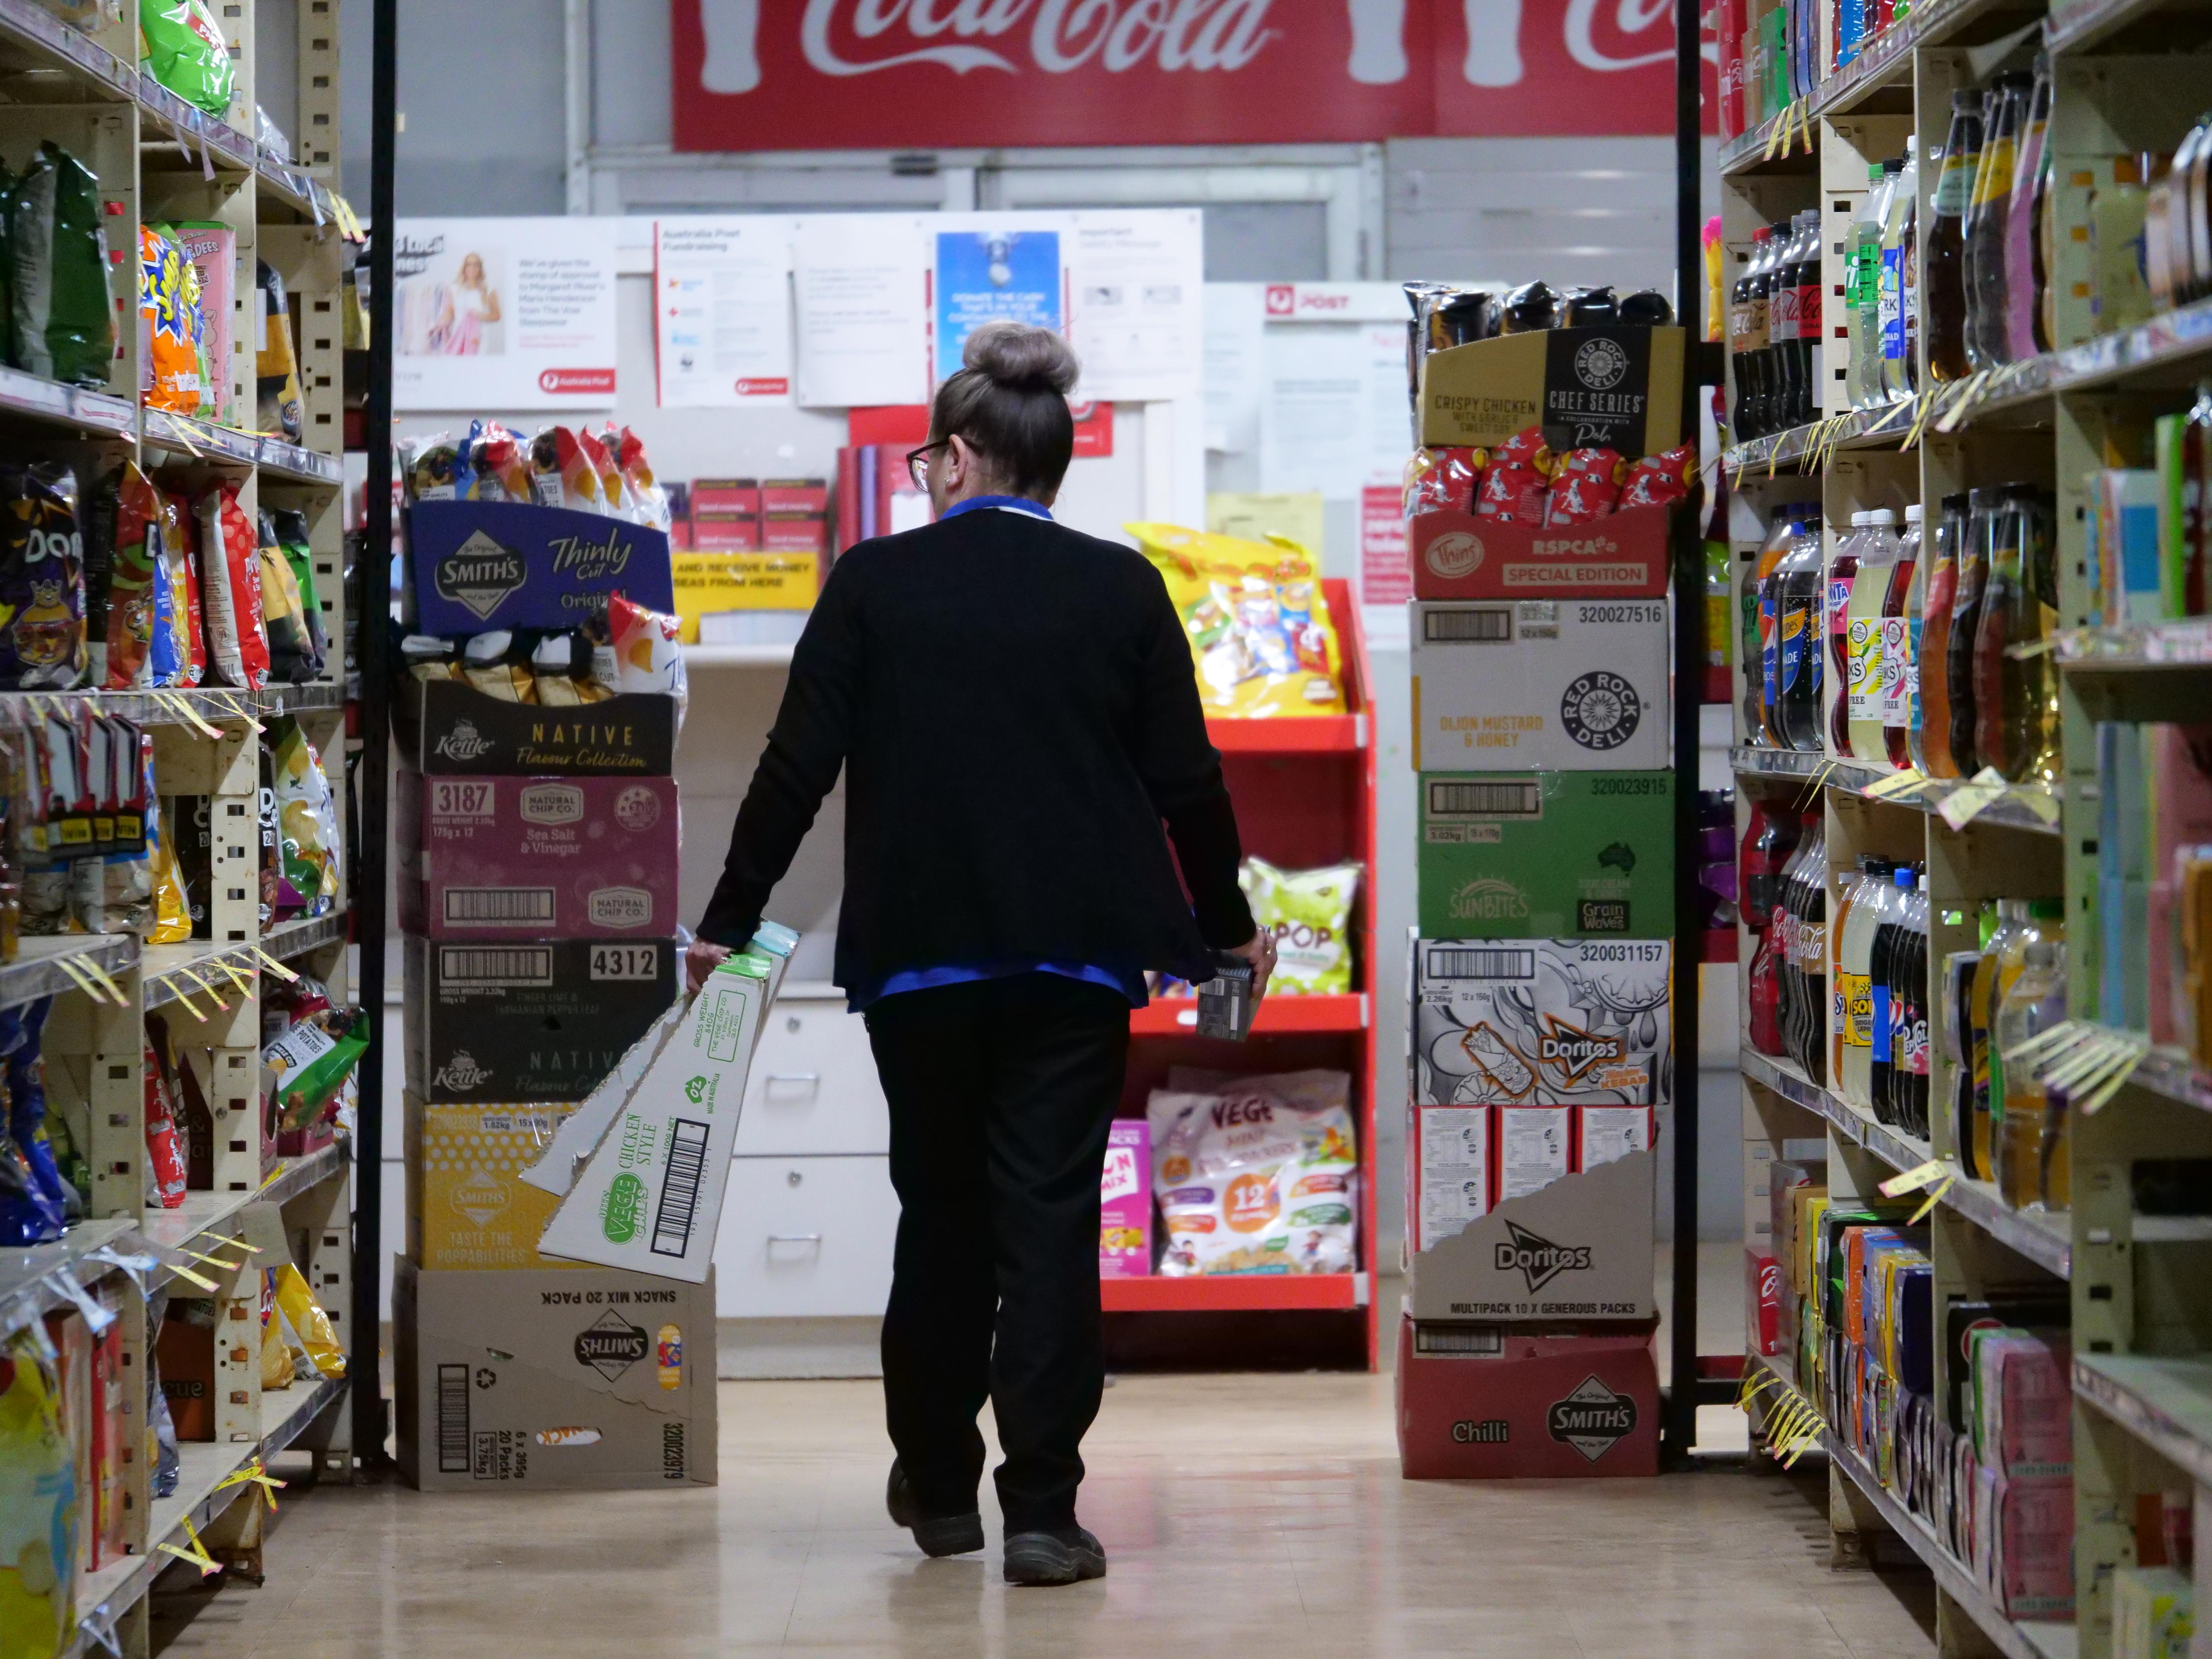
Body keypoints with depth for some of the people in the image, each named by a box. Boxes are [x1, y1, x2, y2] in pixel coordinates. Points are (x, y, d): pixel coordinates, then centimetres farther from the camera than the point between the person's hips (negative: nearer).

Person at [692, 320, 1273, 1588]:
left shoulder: (876, 582, -1)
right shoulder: (1123, 588, 1)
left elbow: (798, 768, -2)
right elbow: (1186, 777, 4)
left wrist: (728, 919, 8)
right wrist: (1227, 923, 18)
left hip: (918, 950, 0)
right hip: (1075, 956, 0)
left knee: (940, 1215, 15)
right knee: (1051, 1222, 1)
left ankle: (939, 1485, 25)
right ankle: (1042, 1510, -3)